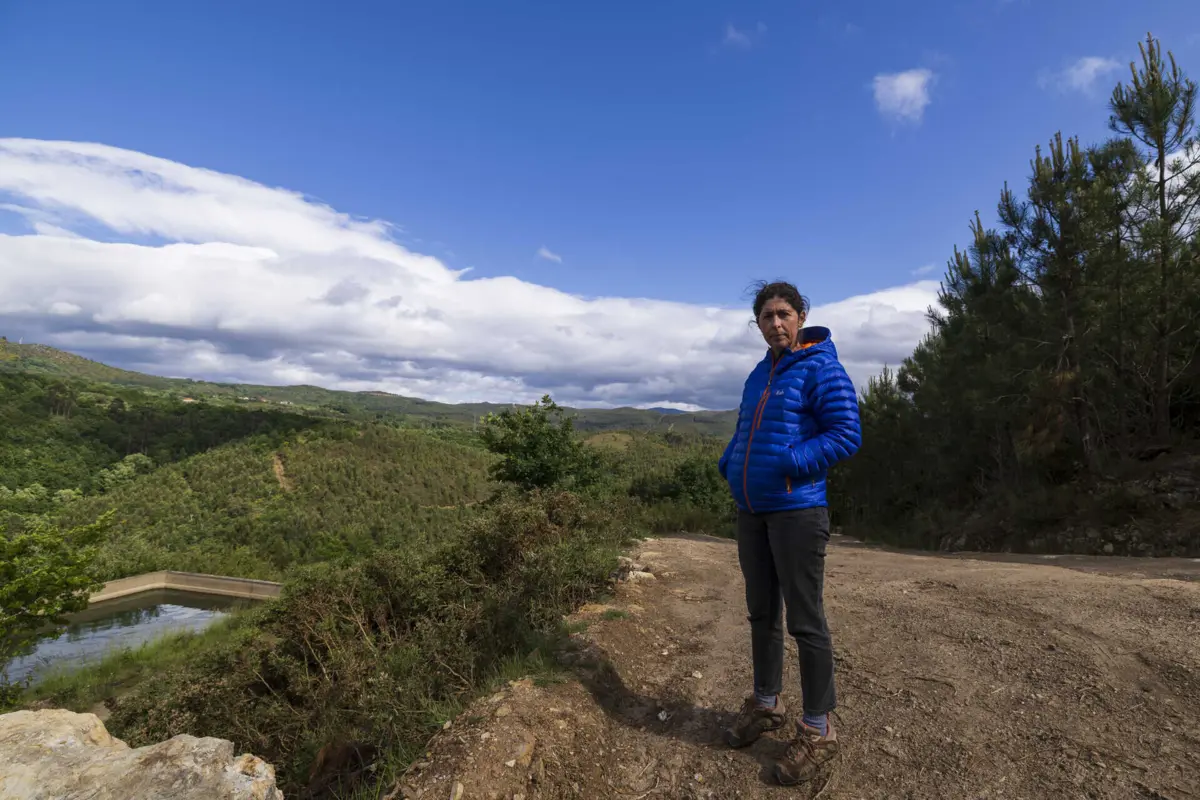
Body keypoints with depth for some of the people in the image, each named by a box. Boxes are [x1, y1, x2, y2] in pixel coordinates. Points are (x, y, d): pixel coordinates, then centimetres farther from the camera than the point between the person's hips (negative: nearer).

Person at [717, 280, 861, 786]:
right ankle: (766, 705, 33)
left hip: (796, 510, -7)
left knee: (805, 621, 1)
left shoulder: (820, 368, -8)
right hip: (751, 510, 7)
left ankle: (818, 731, 17)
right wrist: (729, 467, 6)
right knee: (761, 613, 16)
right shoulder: (760, 374, 14)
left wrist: (787, 466, -21)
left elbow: (847, 435, -15)